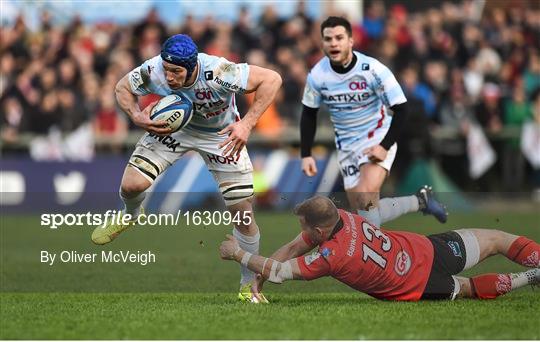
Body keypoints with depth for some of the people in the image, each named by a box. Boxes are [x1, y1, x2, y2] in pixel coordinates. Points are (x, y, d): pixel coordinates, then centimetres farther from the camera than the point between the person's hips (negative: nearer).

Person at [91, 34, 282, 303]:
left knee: (243, 213, -3)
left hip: (222, 136, -2)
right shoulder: (153, 72, -32)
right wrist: (137, 116, -29)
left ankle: (248, 286, 18)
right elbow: (122, 88, -9)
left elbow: (271, 79, -32)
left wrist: (247, 124, -38)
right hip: (172, 126, 2)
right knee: (132, 184, -14)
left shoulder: (219, 74, -41)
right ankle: (130, 216, 26)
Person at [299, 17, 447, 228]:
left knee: (366, 196, -29)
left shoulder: (373, 70, -20)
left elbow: (400, 109, -14)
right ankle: (420, 202, 21)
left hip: (377, 138, -5)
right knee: (364, 211, 2)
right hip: (346, 145, 5)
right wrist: (306, 155, 0)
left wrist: (385, 147, -21)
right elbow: (309, 115, 7)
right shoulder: (317, 75, -9)